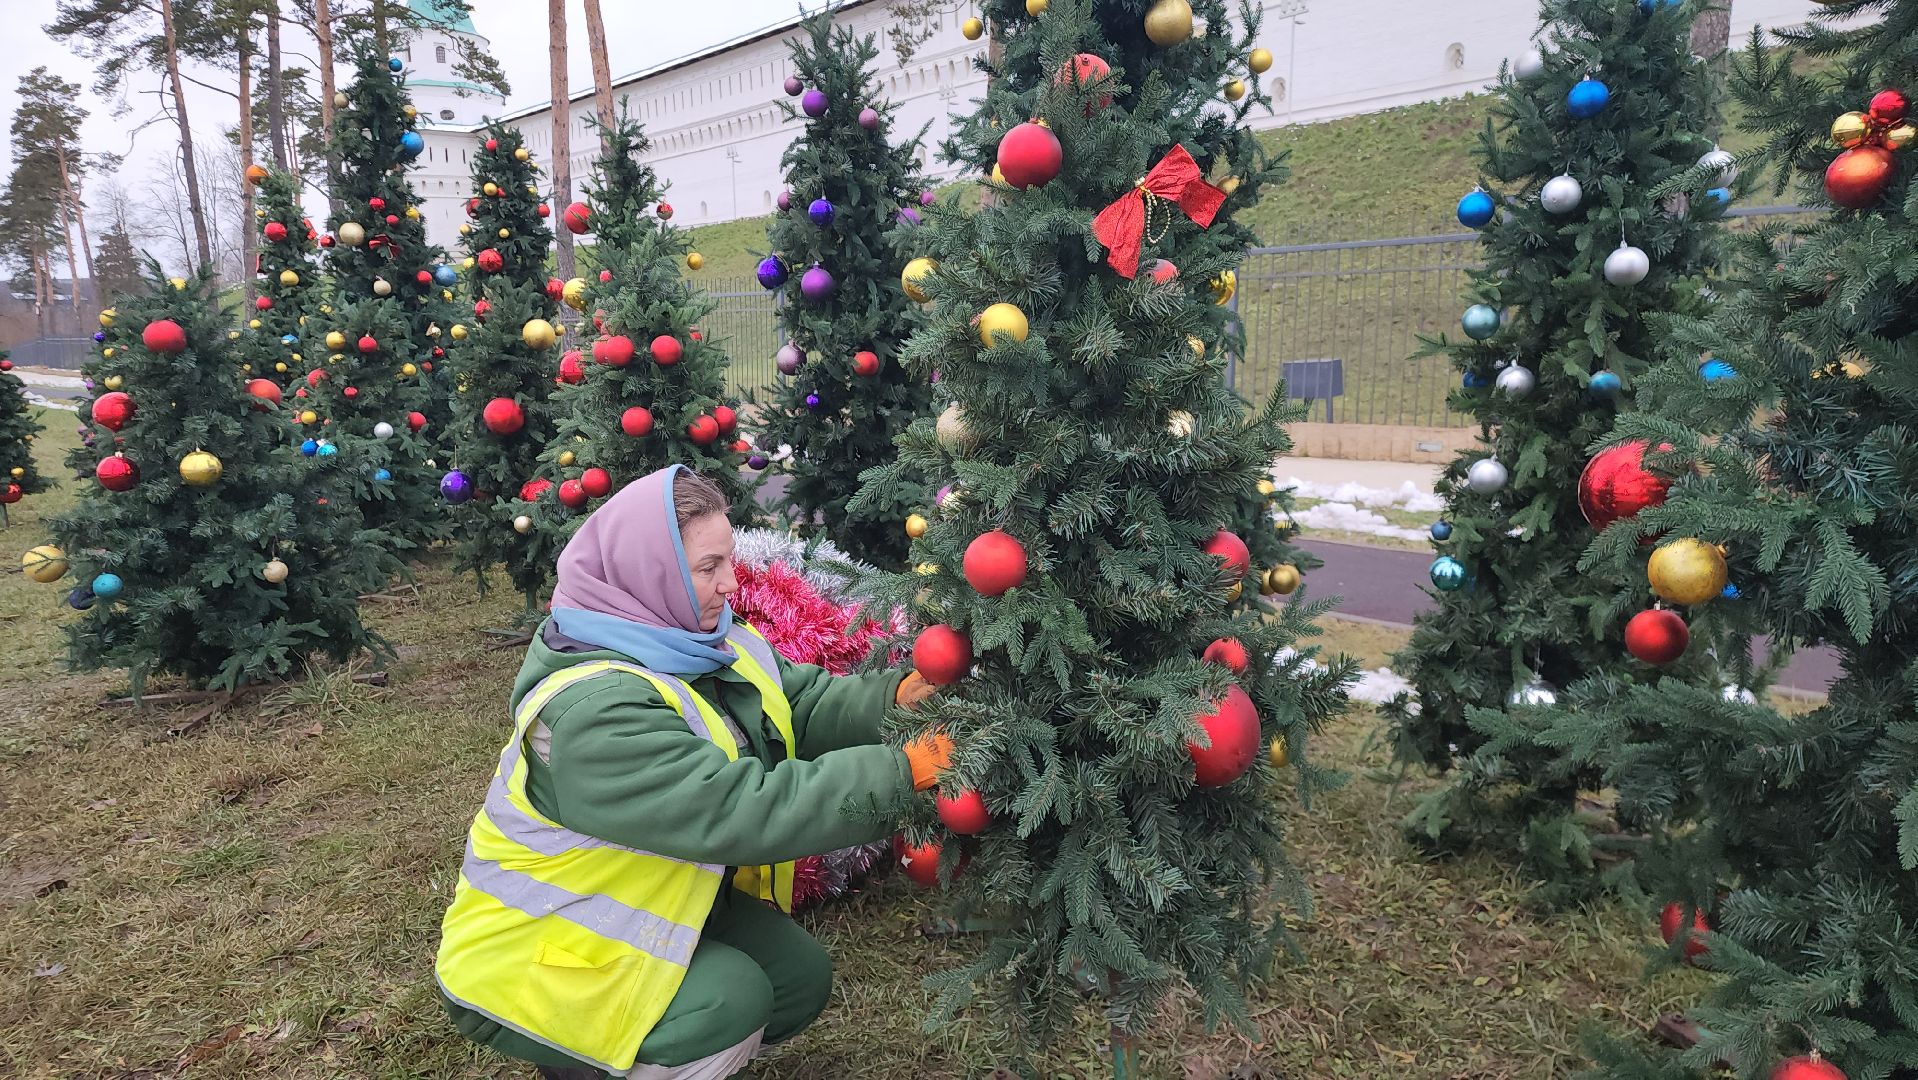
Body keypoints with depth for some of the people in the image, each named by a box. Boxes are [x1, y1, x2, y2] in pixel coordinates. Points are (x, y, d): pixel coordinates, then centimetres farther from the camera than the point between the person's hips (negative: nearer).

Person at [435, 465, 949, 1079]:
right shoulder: (594, 709, -35)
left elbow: (806, 705, -7)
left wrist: (900, 694, -27)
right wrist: (901, 771, -36)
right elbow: (743, 809, -40)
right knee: (734, 999, -22)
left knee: (801, 976, 2)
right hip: (529, 956, -8)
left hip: (645, 904, 9)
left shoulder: (703, 641, -6)